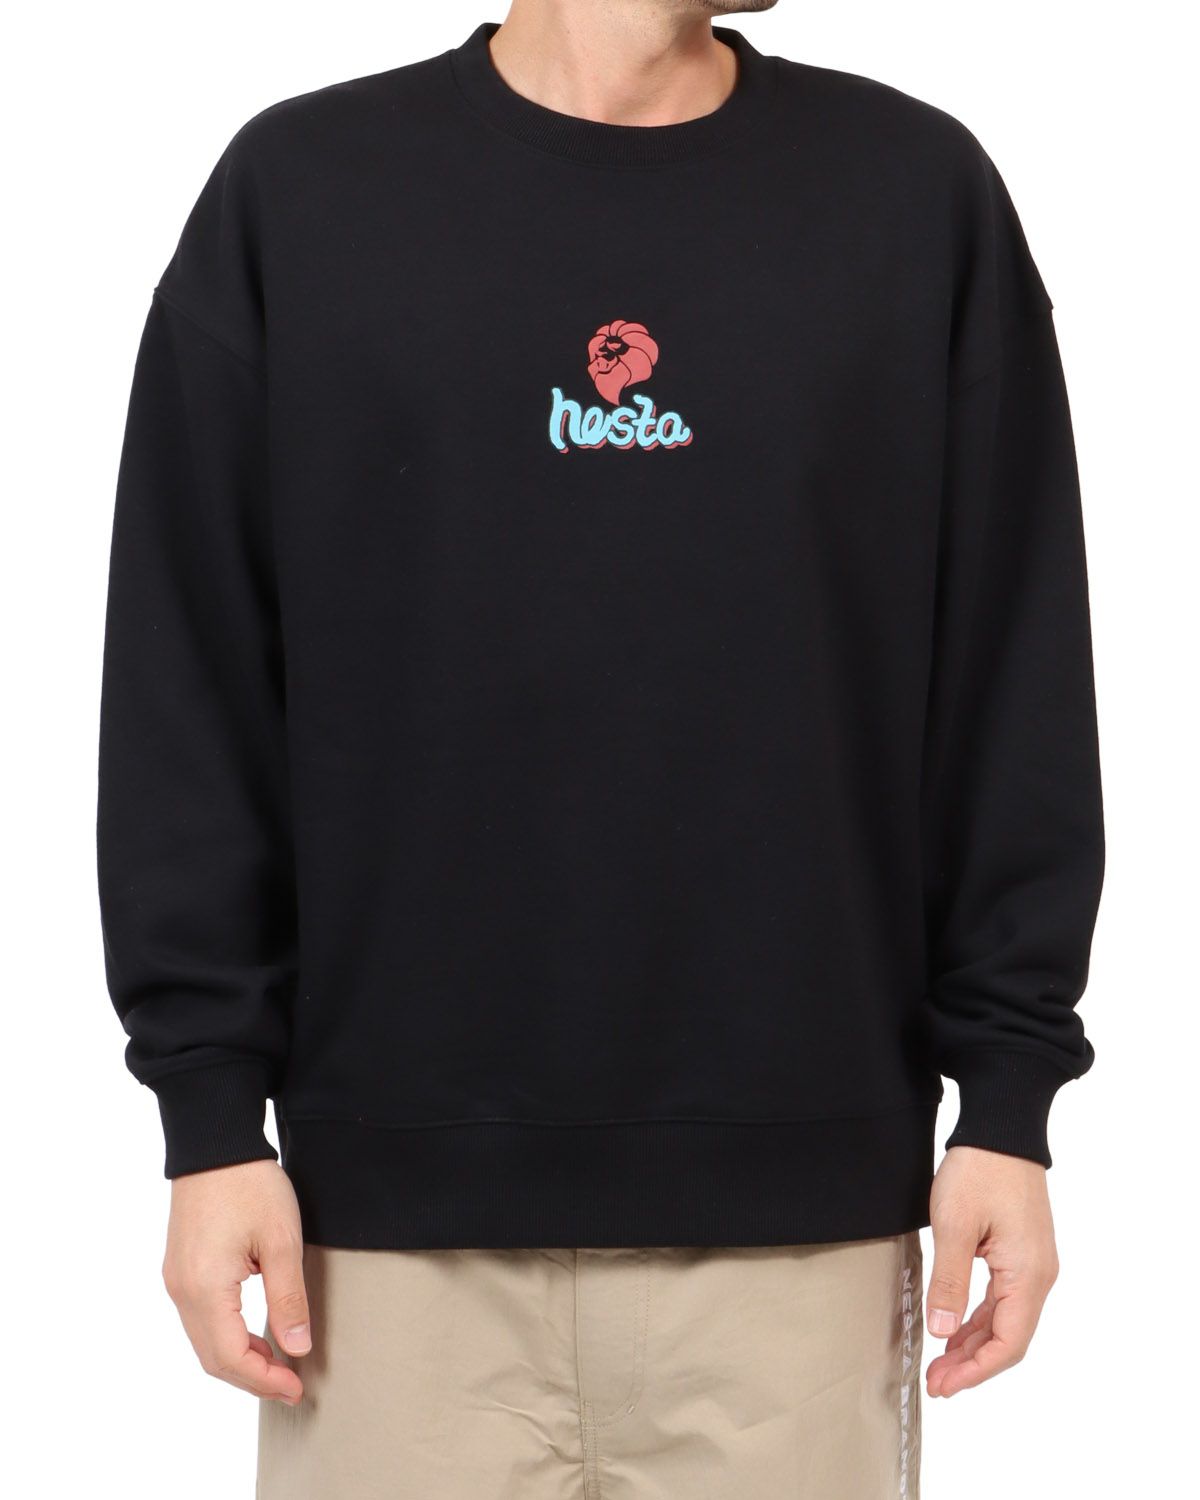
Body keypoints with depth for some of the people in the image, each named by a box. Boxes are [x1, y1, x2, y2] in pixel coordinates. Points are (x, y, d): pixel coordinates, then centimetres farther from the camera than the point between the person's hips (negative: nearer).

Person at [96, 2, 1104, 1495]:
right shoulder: (298, 189, 2)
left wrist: (1009, 1100, 1)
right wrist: (212, 1110, -2)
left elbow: (1016, 692, 5)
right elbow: (189, 691, 2)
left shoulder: (922, 192, 5)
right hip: (397, 1194, 0)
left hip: (802, 1200, 1)